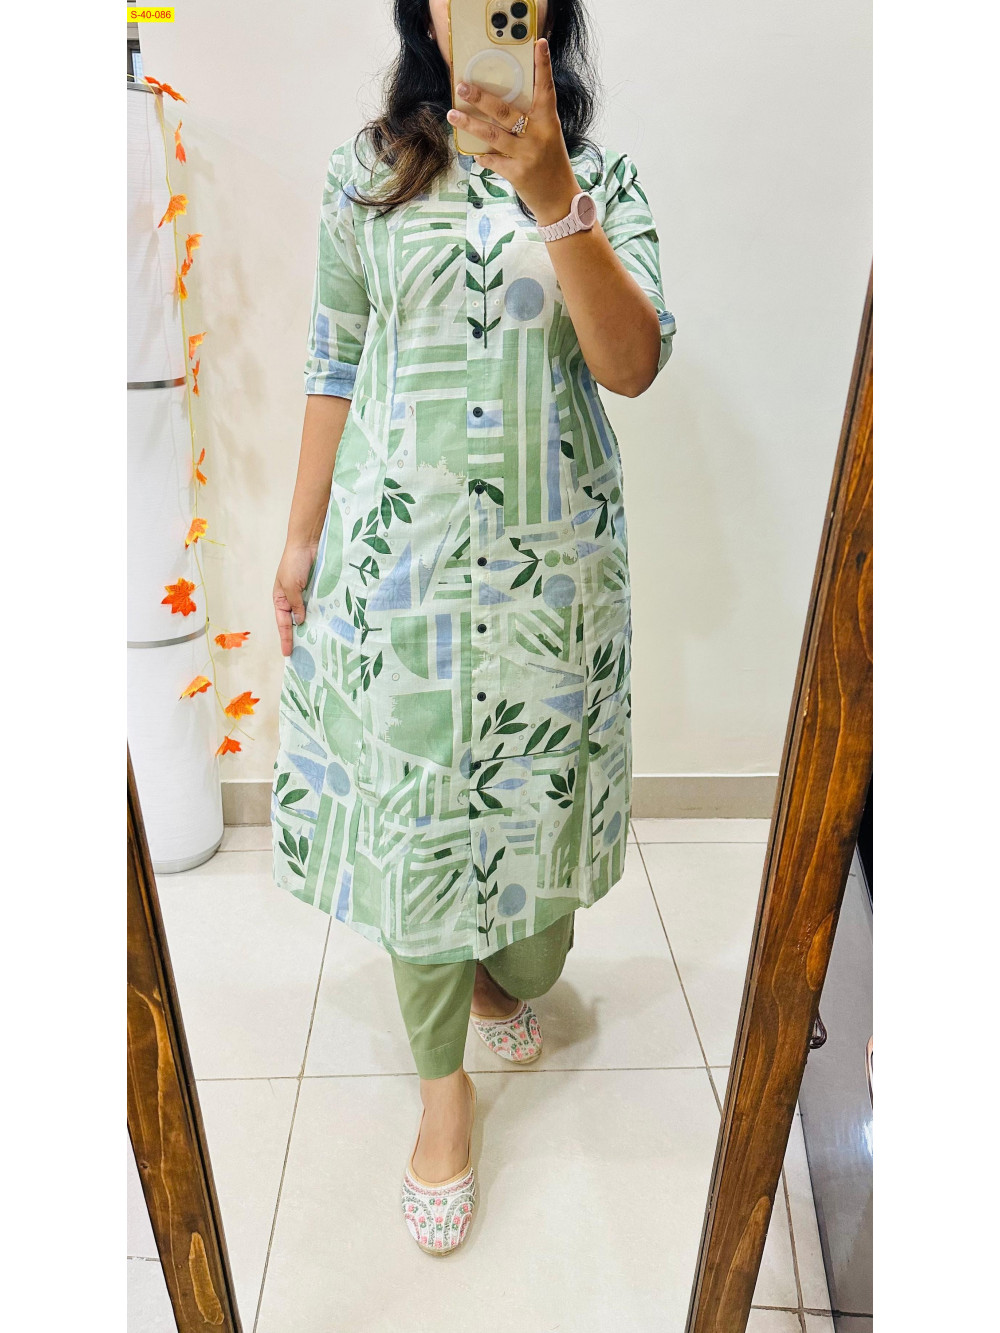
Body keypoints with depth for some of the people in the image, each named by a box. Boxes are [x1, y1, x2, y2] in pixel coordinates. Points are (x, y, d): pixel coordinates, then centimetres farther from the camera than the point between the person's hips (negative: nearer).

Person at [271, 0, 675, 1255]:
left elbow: (633, 365, -12)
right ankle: (443, 1078, 26)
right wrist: (302, 537, 5)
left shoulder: (603, 176, 4)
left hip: (551, 552, 1)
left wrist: (552, 192, -24)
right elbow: (335, 364, 7)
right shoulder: (369, 170, 6)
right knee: (413, 803, 5)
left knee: (532, 788, 12)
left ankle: (507, 976, 46)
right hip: (400, 546, 0)